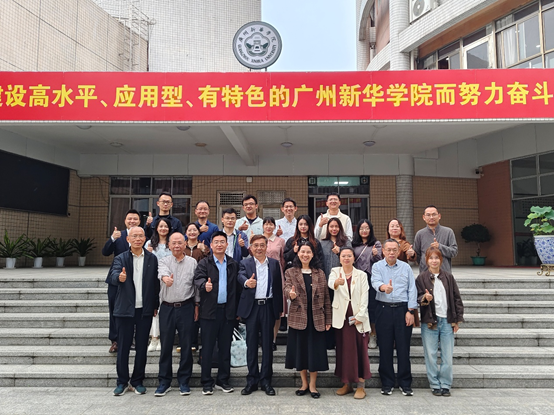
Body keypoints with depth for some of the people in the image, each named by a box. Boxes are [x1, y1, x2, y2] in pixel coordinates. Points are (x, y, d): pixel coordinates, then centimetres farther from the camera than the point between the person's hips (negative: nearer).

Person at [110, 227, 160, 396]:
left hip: (145, 310, 1)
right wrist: (119, 277, -41)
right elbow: (114, 275, -18)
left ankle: (137, 382, 22)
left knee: (142, 347, 8)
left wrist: (156, 305, 2)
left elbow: (156, 283, 5)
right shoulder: (121, 258, 1)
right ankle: (122, 382, 21)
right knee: (123, 347, 6)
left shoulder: (152, 259, 5)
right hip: (125, 309, -1)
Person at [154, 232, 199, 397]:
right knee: (166, 345, 6)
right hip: (167, 308, 0)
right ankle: (164, 382, 19)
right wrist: (166, 278, -41)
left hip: (186, 308, 0)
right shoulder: (164, 261, 5)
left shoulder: (192, 262, 7)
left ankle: (184, 381, 17)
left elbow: (196, 285, 9)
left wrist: (197, 305, 5)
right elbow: (162, 272, -18)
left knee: (186, 345, 4)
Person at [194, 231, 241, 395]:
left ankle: (223, 380, 24)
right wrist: (205, 285, -38)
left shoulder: (233, 264, 8)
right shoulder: (204, 263, 1)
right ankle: (207, 382, 16)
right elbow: (198, 278, -16)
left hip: (228, 310, 3)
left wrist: (237, 309, 0)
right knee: (207, 347, 4)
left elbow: (237, 287, 5)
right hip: (209, 311, -2)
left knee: (225, 347, 11)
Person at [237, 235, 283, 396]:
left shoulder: (274, 263, 8)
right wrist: (247, 282, -42)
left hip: (268, 307, 1)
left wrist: (280, 308, 3)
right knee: (251, 344, 7)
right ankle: (252, 380, 19)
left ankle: (266, 380, 18)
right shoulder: (245, 263, 3)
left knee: (267, 344, 7)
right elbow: (241, 276, -19)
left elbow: (278, 286, 7)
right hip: (252, 307, -1)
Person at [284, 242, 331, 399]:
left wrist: (328, 319, 3)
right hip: (298, 318, 0)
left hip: (317, 319, 1)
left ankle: (312, 385, 20)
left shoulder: (320, 273, 8)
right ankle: (304, 383, 25)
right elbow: (287, 288, -10)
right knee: (300, 350, 7)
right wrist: (291, 294, -35)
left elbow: (326, 297, 7)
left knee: (315, 351, 4)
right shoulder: (291, 272, 5)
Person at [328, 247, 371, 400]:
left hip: (359, 318, -1)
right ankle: (347, 384, 20)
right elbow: (330, 283, -19)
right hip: (341, 317, 1)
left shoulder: (361, 275, 6)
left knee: (360, 351, -1)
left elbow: (364, 297, -1)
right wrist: (337, 282, -43)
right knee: (343, 351, 7)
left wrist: (360, 316, -12)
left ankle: (361, 385, 9)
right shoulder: (335, 272, 4)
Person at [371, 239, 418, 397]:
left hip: (402, 309, 1)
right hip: (384, 309, 0)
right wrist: (384, 287, -37)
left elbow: (412, 290, 6)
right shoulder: (377, 267, 5)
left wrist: (411, 311, -3)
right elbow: (375, 282, -13)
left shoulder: (406, 267, 10)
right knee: (385, 347, 4)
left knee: (403, 347, 2)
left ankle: (405, 383, 16)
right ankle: (387, 383, 17)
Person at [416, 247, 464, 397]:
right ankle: (435, 385, 17)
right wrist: (424, 298, -23)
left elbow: (457, 299, 10)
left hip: (447, 321, 2)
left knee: (447, 356, 5)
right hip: (429, 322, -2)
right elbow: (417, 297, -1)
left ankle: (445, 385, 19)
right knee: (431, 355, 3)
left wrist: (457, 320, 6)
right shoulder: (422, 278, 0)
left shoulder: (448, 277, 8)